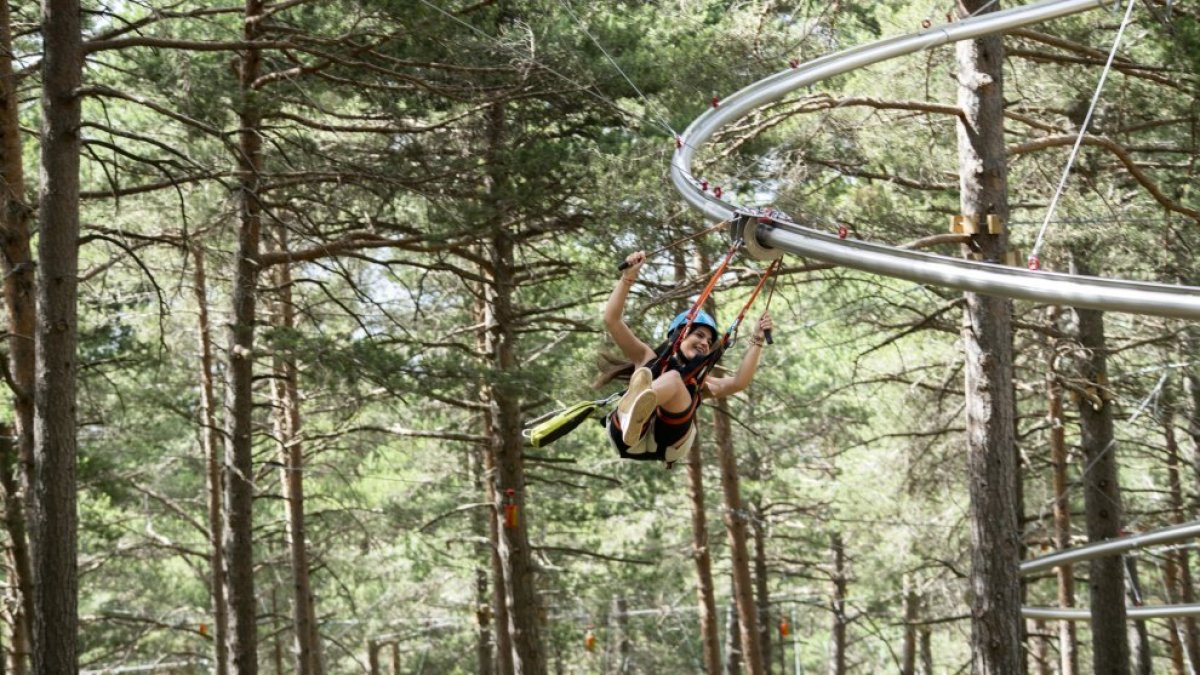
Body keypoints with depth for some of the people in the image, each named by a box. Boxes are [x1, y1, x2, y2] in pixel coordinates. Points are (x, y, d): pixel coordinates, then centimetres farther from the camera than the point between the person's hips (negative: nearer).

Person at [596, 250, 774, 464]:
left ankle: (639, 405, -64)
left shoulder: (701, 384, 38)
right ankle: (631, 415, -71)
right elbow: (612, 319, 23)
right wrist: (628, 277, 15)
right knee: (643, 377, -32)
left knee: (674, 379, -27)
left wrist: (756, 340, 17)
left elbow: (739, 382, 18)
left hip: (669, 443, 1)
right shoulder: (648, 358, 34)